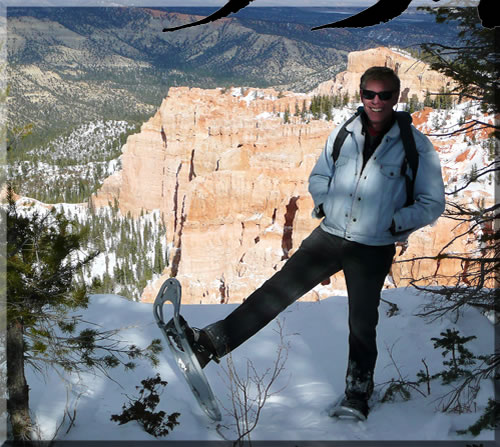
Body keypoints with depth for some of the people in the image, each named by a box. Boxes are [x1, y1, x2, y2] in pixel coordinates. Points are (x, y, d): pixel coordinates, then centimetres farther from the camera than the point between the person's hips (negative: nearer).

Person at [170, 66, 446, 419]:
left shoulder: (416, 145, -6)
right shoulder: (343, 133, 4)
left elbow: (433, 203, -1)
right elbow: (319, 177, 18)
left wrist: (397, 223, -12)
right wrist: (324, 202, 0)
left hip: (373, 250, -2)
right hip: (329, 235, 3)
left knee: (362, 324, 7)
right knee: (278, 289, -6)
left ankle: (358, 393, 30)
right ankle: (210, 342, -6)